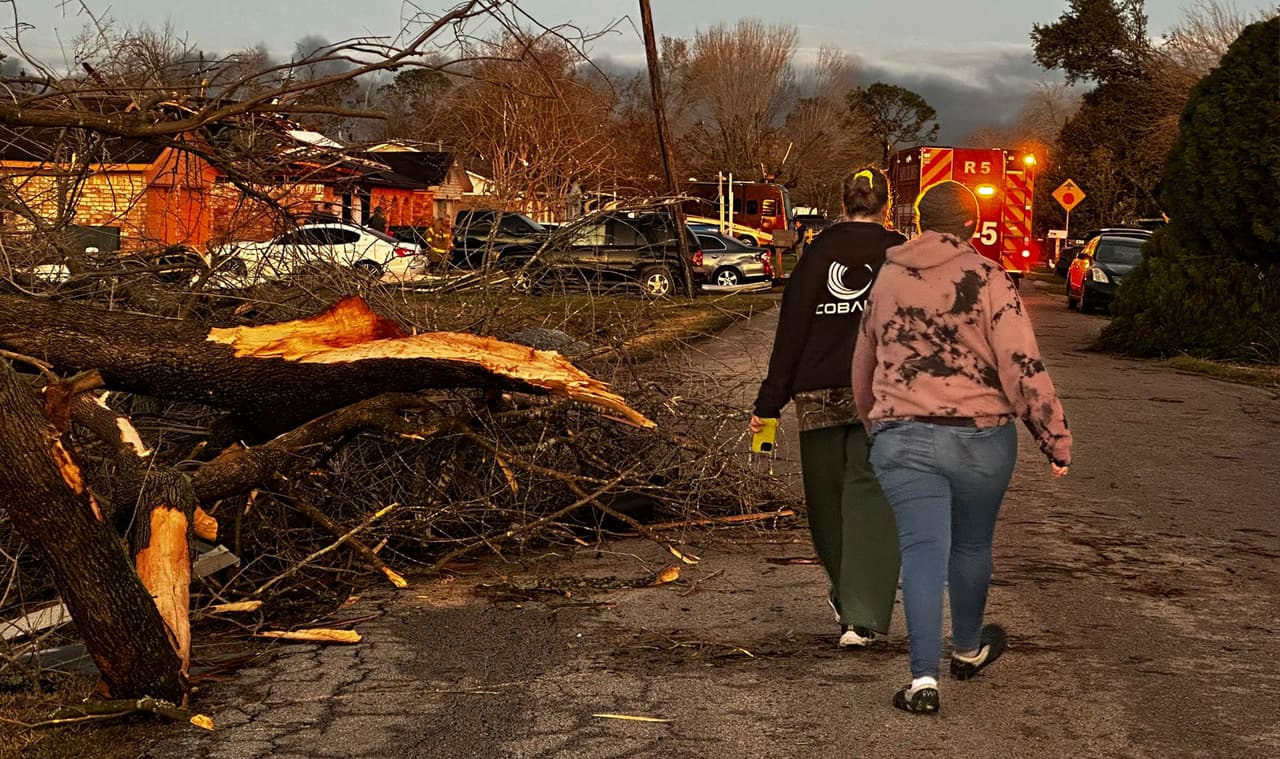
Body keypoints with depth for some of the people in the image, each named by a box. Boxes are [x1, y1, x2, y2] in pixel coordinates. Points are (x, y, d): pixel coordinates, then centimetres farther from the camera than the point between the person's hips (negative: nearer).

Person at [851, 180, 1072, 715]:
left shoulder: (886, 280, 9)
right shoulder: (986, 278, -6)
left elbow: (863, 368, 21)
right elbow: (1023, 366, -13)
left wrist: (874, 421, 37)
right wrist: (1056, 439, -7)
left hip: (902, 437, 2)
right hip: (980, 438, -2)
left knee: (923, 551, -2)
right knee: (971, 547, 17)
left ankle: (924, 676, -14)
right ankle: (968, 650, 37)